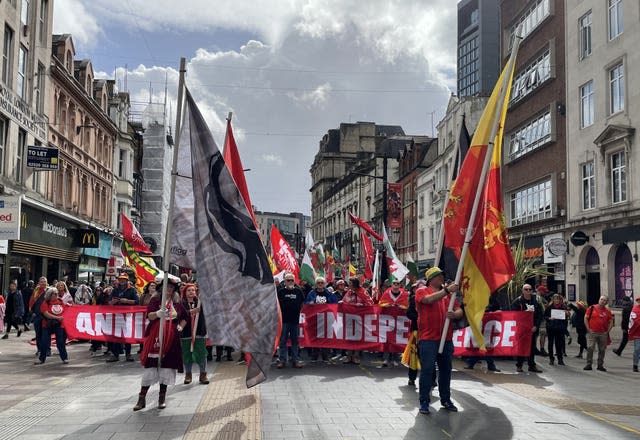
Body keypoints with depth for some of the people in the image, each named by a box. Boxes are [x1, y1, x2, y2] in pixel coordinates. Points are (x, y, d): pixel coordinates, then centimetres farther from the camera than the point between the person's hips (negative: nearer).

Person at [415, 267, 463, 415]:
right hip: (428, 339, -5)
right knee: (427, 369, -5)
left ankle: (445, 399, 25)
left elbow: (459, 311, 10)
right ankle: (424, 402, 2)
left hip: (446, 339, 5)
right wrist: (447, 290, -24)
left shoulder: (448, 294, 15)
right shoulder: (422, 291, 1)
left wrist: (454, 314, -13)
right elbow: (429, 299, -21)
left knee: (446, 369, 12)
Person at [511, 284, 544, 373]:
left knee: (532, 348, 7)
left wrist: (536, 326, -4)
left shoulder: (536, 302, 8)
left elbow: (540, 315, 7)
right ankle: (519, 365, 8)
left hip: (533, 329, 3)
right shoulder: (517, 302, -2)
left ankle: (532, 365, 14)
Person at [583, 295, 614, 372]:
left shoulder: (607, 311, 6)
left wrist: (608, 331, 2)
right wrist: (588, 329, -5)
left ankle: (600, 365, 18)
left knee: (602, 350, 8)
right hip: (593, 332, -2)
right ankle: (589, 364, 0)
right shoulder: (592, 308, -1)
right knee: (590, 348, -7)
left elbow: (611, 322, 12)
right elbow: (585, 318, 0)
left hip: (603, 334, 3)